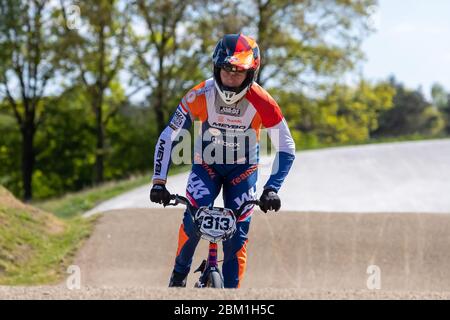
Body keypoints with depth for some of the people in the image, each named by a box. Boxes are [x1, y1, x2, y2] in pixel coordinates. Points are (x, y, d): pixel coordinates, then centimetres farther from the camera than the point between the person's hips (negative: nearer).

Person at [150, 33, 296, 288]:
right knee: (193, 221, -23)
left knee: (237, 236, -11)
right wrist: (159, 182, -26)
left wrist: (272, 189, -29)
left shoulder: (262, 104, -26)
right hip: (207, 165, 0)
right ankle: (180, 273, 3)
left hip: (243, 169, 0)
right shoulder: (200, 96, -24)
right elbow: (167, 139, -18)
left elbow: (287, 149, -19)